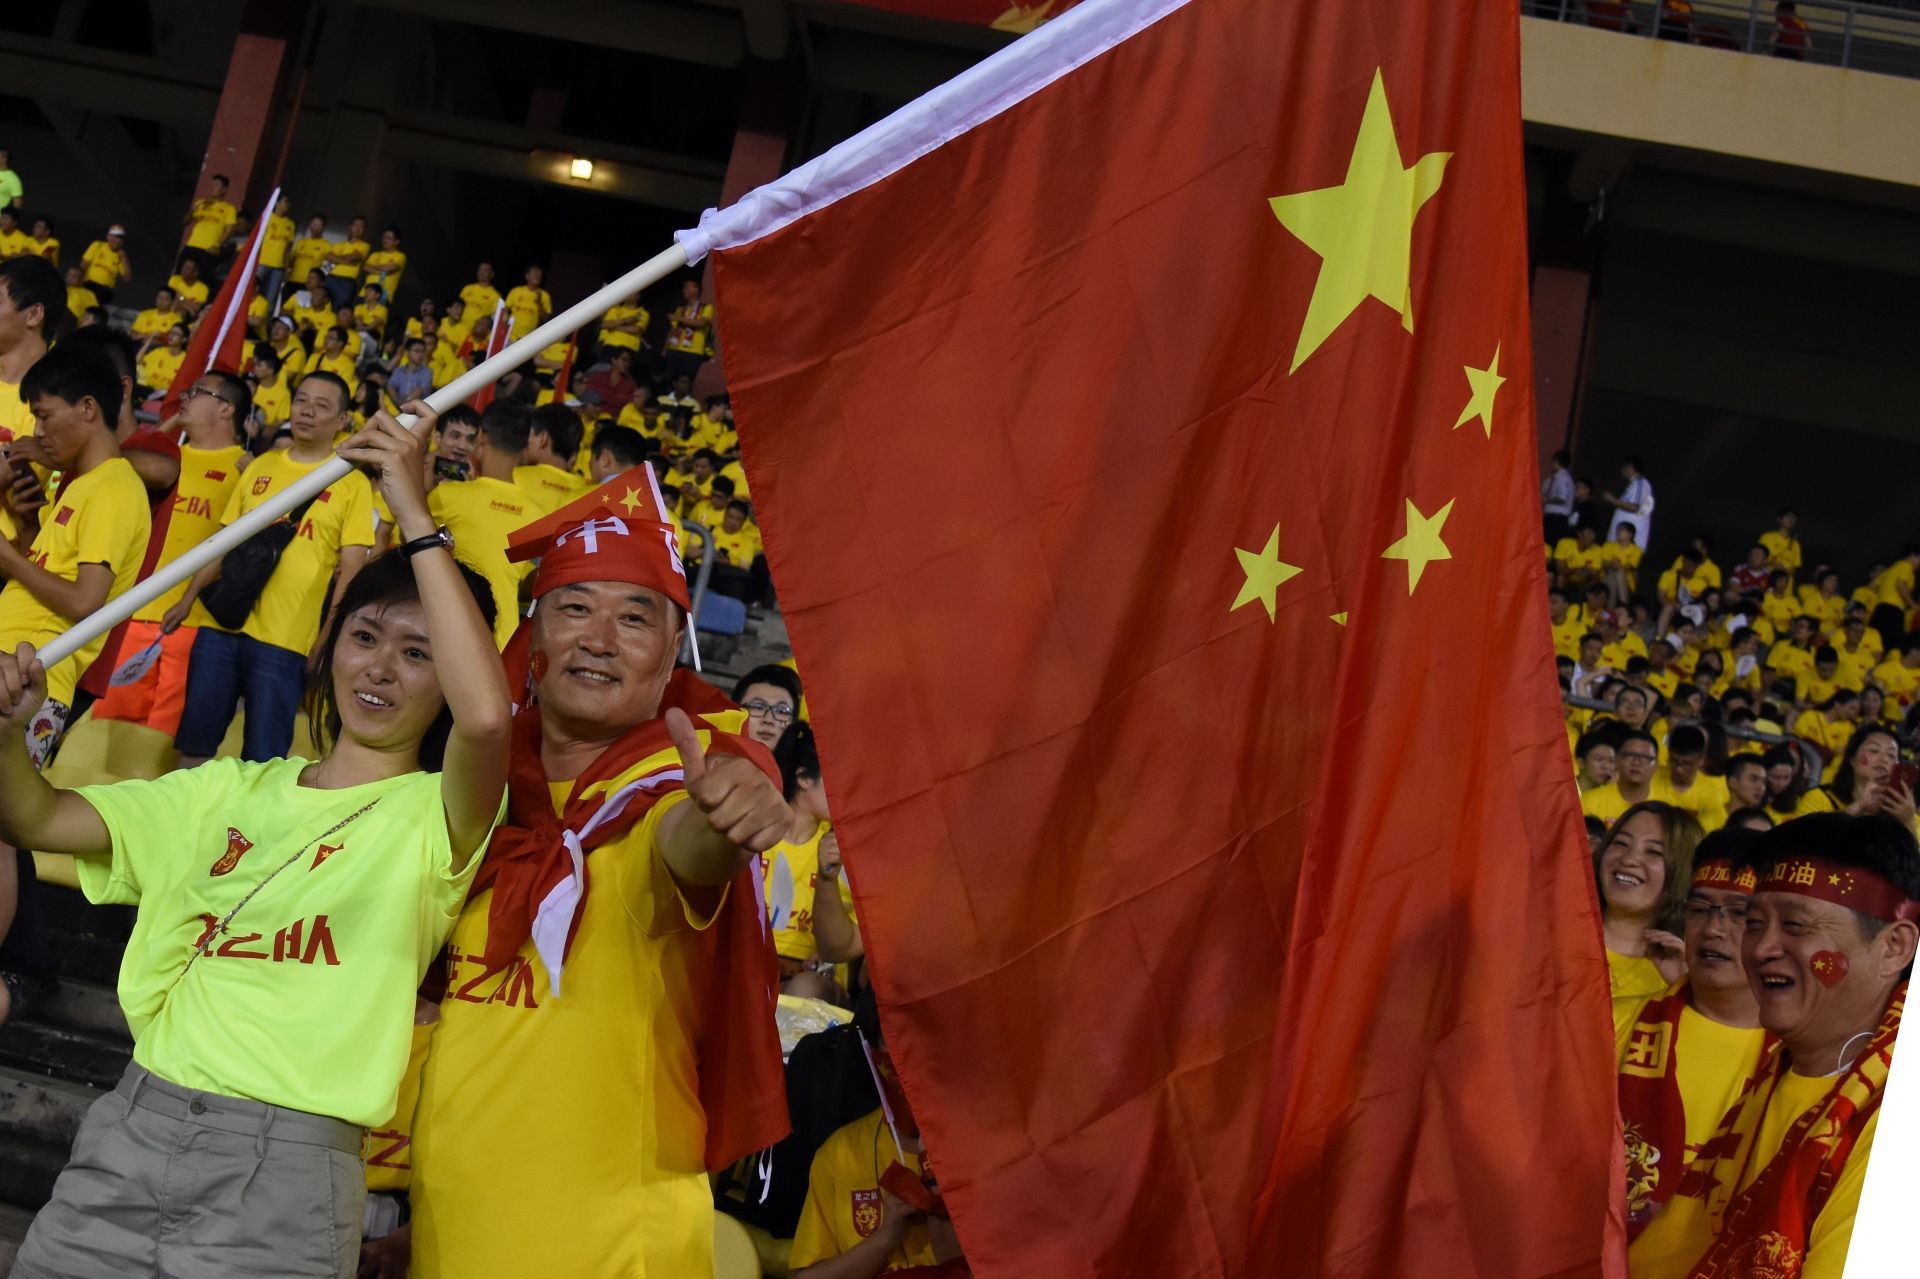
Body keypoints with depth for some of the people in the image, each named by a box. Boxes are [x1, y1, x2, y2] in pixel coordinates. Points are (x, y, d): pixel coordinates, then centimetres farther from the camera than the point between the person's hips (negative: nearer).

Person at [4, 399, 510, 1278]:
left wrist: (417, 518, -16)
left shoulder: (434, 815, 1)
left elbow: (486, 716, -21)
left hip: (285, 1170, -4)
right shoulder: (231, 791, 19)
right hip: (128, 1135, 5)